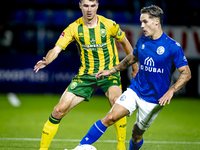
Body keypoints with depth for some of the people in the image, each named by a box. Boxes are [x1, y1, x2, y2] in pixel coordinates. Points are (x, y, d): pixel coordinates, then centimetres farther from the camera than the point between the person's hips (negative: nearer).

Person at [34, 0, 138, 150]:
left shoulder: (109, 25, -10)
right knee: (59, 110, -8)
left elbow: (125, 42, 8)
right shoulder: (74, 28, -7)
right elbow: (57, 48, -14)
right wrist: (46, 60, -35)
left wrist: (134, 65, 15)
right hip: (86, 75, 2)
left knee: (116, 101, -32)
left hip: (109, 72, -2)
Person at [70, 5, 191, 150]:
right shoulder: (142, 41, 5)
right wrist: (111, 71, 26)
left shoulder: (172, 47, -13)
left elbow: (186, 73, -12)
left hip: (153, 99, -4)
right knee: (109, 118, -12)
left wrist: (170, 91, -25)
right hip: (135, 90, 4)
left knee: (137, 133, 4)